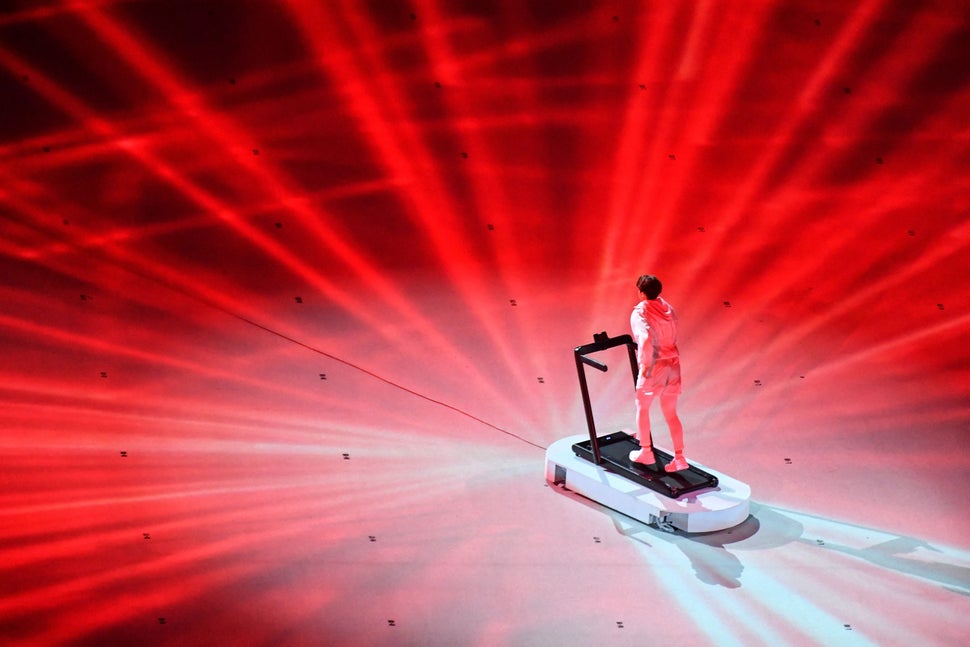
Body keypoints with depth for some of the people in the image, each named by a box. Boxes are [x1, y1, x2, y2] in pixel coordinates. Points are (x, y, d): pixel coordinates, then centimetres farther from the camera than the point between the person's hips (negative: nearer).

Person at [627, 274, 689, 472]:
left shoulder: (640, 313, -16)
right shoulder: (667, 307, 6)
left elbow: (646, 339, -33)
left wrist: (644, 364, -21)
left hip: (654, 367, -6)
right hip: (673, 363, 6)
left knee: (642, 408, 16)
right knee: (670, 413, 14)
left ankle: (646, 452, 24)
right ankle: (679, 457, 12)